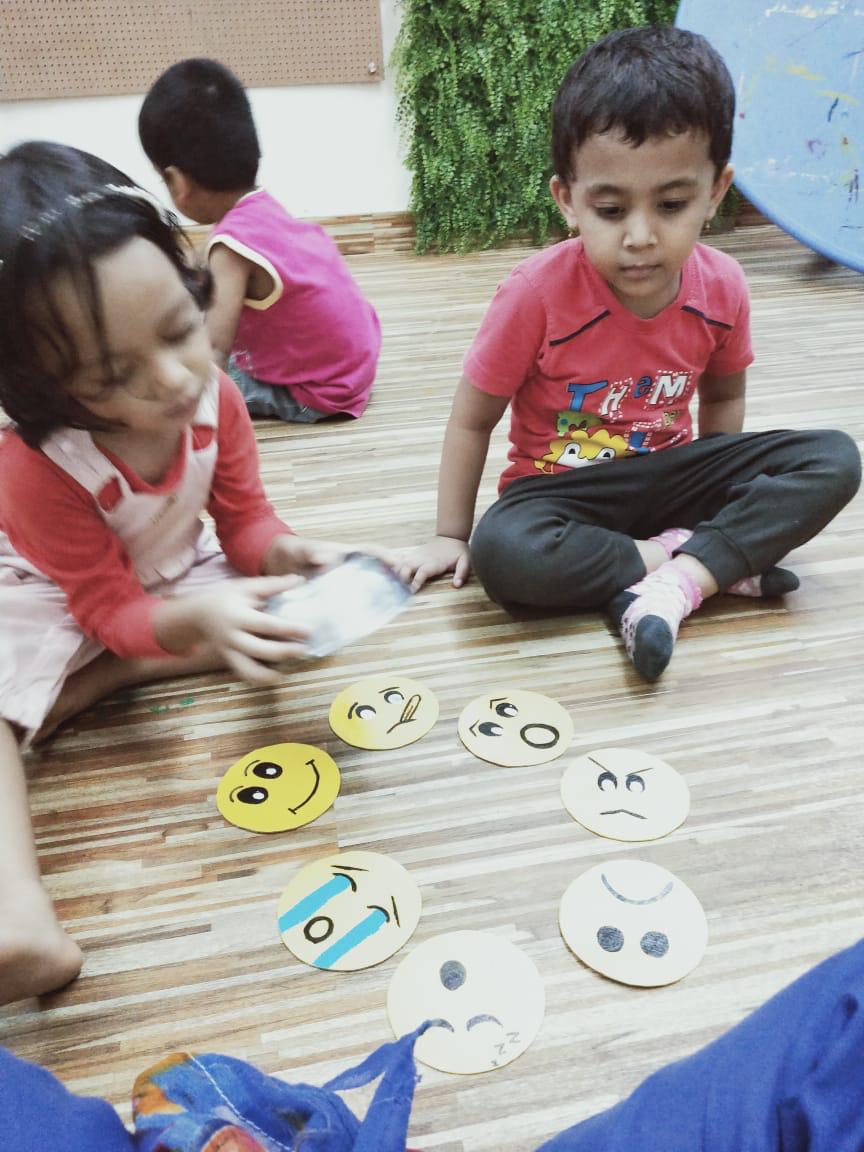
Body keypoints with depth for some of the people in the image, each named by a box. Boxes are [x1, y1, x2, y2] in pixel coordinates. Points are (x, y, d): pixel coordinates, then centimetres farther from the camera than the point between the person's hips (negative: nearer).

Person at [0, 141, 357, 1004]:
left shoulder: (214, 397, -22)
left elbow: (245, 521, -9)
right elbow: (115, 613, -26)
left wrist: (283, 556, -33)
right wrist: (195, 620, -48)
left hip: (174, 581, 5)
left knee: (300, 620, -18)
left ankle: (92, 686, -16)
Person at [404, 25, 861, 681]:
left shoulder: (722, 289, -9)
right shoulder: (537, 293, -20)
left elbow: (722, 396, 11)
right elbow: (472, 419, -10)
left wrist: (727, 490, 4)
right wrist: (451, 535, -5)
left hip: (669, 472, 3)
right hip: (561, 486, -3)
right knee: (504, 554, -37)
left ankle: (680, 581, -25)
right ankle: (720, 559, -21)